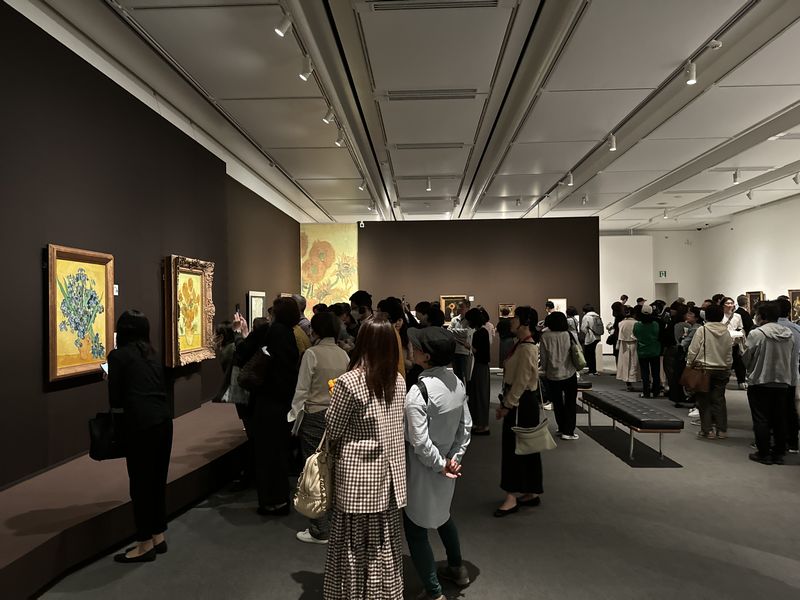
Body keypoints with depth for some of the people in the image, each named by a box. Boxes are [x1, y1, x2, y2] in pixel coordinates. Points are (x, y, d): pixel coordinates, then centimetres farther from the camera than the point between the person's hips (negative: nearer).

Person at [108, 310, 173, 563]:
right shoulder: (150, 353, 17)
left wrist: (118, 408, 22)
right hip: (163, 420, 6)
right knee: (158, 480, 14)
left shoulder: (118, 355, 0)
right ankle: (158, 537, 24)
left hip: (141, 424, -6)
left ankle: (145, 545, 11)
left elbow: (115, 399, 0)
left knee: (141, 483, 3)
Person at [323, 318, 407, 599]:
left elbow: (333, 429, -9)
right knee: (385, 539, 18)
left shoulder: (348, 382, -18)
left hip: (358, 474, -5)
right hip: (389, 472, 5)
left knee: (356, 542, 10)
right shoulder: (399, 381, 0)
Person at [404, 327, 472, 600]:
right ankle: (457, 569, 49)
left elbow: (420, 442, -26)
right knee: (441, 514, 30)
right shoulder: (457, 382, -5)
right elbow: (466, 425, 0)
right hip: (445, 463, 8)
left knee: (415, 529, 10)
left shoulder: (418, 392, -27)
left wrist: (440, 465, -12)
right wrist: (454, 457, -1)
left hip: (424, 470, -8)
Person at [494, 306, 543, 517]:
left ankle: (512, 498, 6)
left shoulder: (527, 349, -20)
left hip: (522, 404, -10)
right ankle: (532, 493, 27)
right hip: (520, 403, 10)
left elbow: (521, 382, -21)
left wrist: (507, 406, -15)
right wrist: (506, 403, 16)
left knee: (513, 447, -3)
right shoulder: (520, 345, 11)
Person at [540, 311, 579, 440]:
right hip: (569, 374, 0)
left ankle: (562, 428, 26)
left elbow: (543, 358, -6)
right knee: (570, 403, 12)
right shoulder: (570, 336, -11)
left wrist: (545, 369, 12)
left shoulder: (545, 337, -12)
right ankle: (568, 431, 12)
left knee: (557, 403, 16)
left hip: (552, 375, 0)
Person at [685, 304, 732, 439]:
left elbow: (693, 351, -10)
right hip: (722, 369, 4)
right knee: (719, 399, 10)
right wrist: (727, 369, 17)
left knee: (704, 400, 4)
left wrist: (689, 365, 3)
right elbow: (729, 354, 8)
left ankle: (707, 429, 6)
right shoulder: (726, 332, 2)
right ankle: (722, 429, 13)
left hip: (704, 368, -4)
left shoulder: (702, 330, -11)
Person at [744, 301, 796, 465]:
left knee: (761, 420, 3)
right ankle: (779, 453, 20)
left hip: (760, 382, -5)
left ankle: (763, 454, 8)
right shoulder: (789, 334, 2)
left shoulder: (756, 334, -15)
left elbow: (746, 359, -9)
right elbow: (793, 361, 9)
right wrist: (789, 378, 20)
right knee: (779, 420, 13)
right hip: (783, 382, 5)